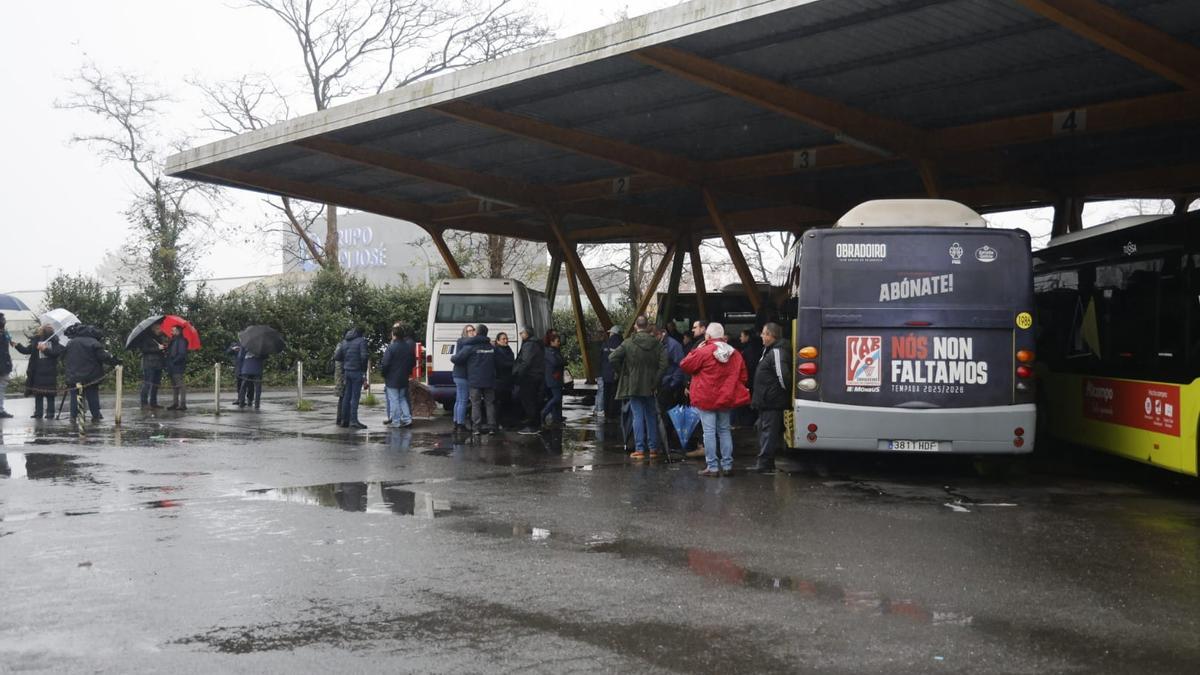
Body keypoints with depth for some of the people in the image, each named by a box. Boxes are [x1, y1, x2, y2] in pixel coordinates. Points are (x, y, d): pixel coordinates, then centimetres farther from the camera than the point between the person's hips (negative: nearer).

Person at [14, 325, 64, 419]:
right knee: (37, 393, 7)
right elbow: (26, 350, 7)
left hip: (50, 373, -4)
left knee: (49, 394, 0)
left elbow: (56, 353, -19)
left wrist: (45, 349, -26)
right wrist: (17, 345, -6)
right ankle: (38, 412, 14)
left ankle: (50, 413, 5)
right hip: (37, 372, 4)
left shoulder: (55, 342, -5)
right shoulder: (36, 341, 7)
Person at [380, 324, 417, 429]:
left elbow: (385, 364, -18)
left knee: (394, 400, 1)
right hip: (404, 379, 6)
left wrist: (381, 370, 1)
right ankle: (407, 419, 10)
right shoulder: (409, 347, 3)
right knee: (402, 398, 18)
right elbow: (413, 363, 12)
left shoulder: (391, 347, -17)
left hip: (392, 379, -6)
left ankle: (396, 422, 2)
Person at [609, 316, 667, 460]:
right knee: (651, 417, 13)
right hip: (650, 387, 2)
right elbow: (663, 364, -11)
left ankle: (639, 449, -1)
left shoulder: (628, 343, -7)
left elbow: (612, 358, -13)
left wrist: (621, 374, -1)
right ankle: (653, 449, 16)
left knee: (638, 416, 1)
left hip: (634, 385, -2)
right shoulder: (657, 344, -2)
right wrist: (656, 381, -5)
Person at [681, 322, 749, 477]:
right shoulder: (734, 354, 5)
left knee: (709, 431, -3)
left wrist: (696, 350, 4)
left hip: (706, 398, -5)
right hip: (726, 398, 5)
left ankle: (712, 467, -4)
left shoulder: (703, 352, -14)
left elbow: (685, 365, -6)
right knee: (724, 430, 13)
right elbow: (742, 376, 10)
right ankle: (727, 465, 13)